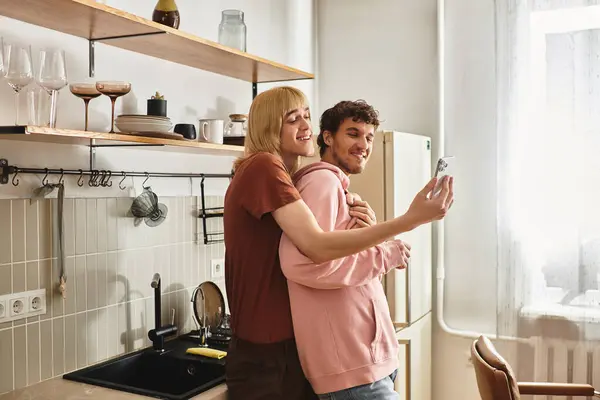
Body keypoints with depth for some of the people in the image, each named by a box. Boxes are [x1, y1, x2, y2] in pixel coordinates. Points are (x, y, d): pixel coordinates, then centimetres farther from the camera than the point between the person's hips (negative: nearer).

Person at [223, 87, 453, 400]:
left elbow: (300, 254, 11)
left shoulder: (275, 174, 15)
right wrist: (409, 220, -28)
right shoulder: (263, 167, -17)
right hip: (267, 357, -9)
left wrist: (382, 251, -3)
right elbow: (317, 247, -28)